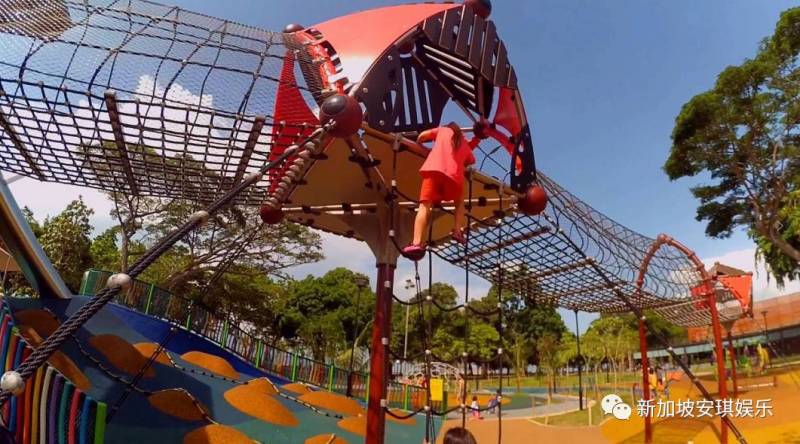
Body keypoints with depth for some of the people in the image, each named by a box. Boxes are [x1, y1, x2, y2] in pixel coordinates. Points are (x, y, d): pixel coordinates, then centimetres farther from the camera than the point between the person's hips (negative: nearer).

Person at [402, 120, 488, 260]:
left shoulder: (443, 130, 25)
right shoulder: (465, 144, 31)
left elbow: (422, 136, 16)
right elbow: (469, 162, 33)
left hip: (434, 169, -2)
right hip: (455, 175, 2)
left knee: (425, 206, -12)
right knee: (460, 202, 29)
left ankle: (416, 243, -30)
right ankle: (457, 231, 9)